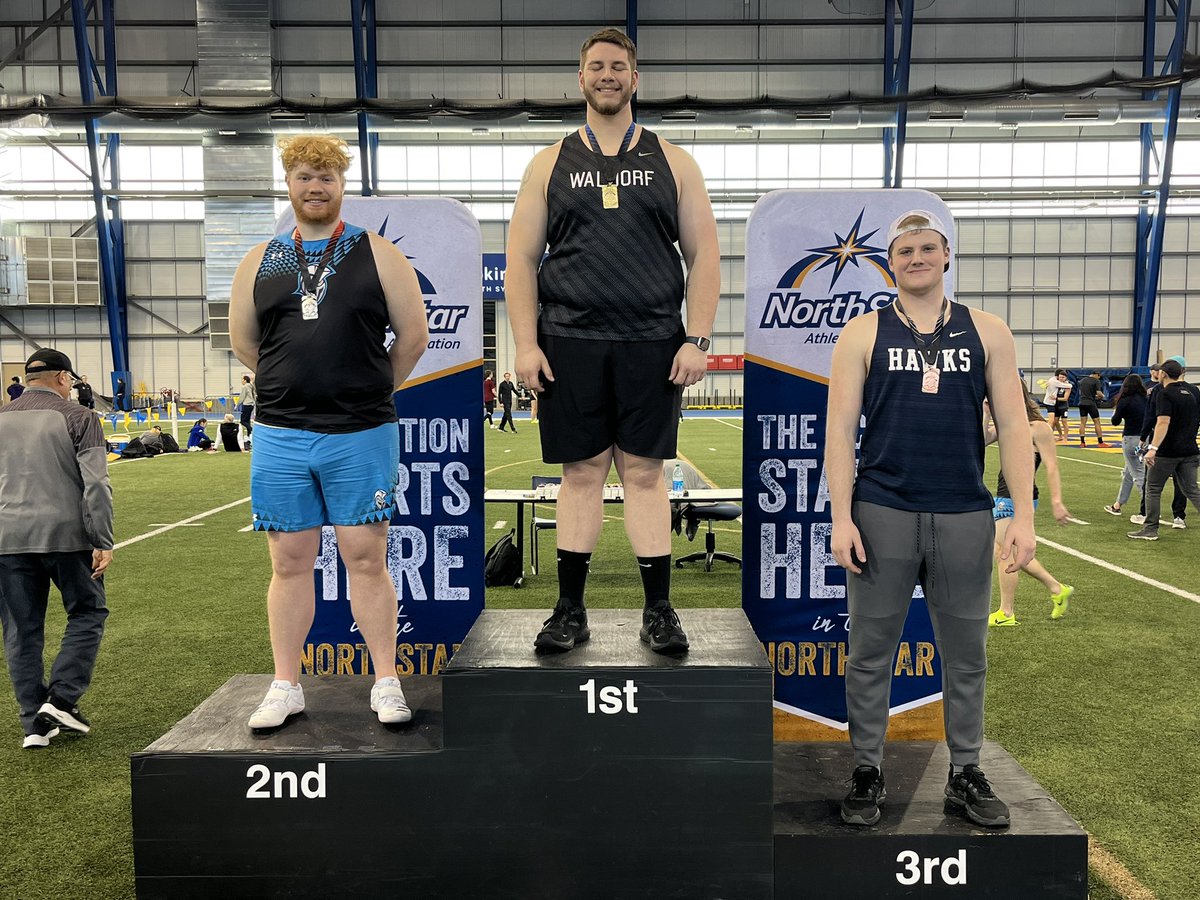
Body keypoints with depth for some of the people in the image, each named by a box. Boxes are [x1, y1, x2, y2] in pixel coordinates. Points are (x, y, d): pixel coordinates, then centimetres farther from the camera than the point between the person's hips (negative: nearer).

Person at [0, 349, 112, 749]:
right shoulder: (77, 418, -2)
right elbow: (95, 484, -10)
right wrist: (103, 542, -9)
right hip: (65, 534, -4)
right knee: (87, 612, 13)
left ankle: (35, 723, 15)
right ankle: (62, 698, 4)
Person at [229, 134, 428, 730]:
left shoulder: (377, 255, 4)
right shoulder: (260, 263, 11)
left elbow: (414, 336, 5)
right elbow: (243, 341, 20)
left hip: (362, 434, -2)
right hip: (280, 436, 3)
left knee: (366, 559, 1)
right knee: (289, 563, 9)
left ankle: (386, 683, 12)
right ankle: (286, 686, 20)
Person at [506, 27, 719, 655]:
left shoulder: (672, 163, 11)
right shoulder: (550, 164, 12)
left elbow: (704, 256, 7)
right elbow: (521, 259, 8)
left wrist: (696, 339, -4)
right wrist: (526, 345, -3)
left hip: (652, 345, 0)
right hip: (569, 344, 1)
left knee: (645, 474, 2)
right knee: (581, 474, 4)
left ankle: (659, 610, 12)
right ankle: (570, 610, 16)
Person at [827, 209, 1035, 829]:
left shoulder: (987, 333, 8)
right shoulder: (863, 335, 3)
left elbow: (1013, 426, 6)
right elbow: (840, 430, -1)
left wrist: (1023, 514, -2)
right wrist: (841, 517, -9)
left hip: (965, 516, 2)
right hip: (882, 513, -1)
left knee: (966, 653, 11)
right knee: (871, 652, 6)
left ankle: (965, 774, 28)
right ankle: (868, 772, 21)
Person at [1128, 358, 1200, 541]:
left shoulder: (1165, 394, -14)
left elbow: (1163, 422, -25)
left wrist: (1153, 448, -30)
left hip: (1167, 452, -6)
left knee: (1153, 489, 5)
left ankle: (1150, 529, 8)